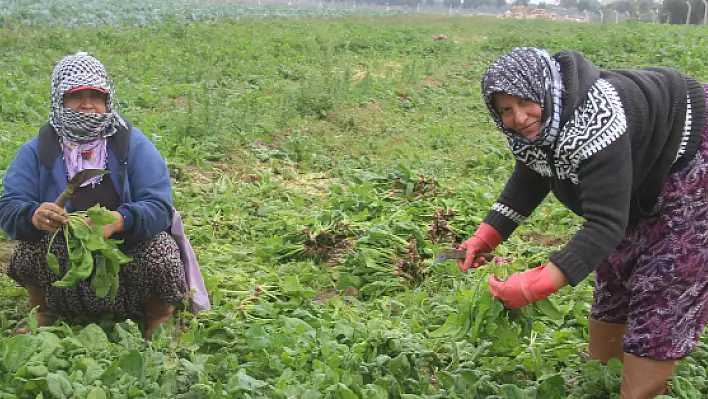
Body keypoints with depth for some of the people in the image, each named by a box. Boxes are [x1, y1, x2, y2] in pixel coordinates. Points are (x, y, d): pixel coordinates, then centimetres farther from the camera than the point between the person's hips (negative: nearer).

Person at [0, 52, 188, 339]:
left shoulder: (133, 144, -9)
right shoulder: (37, 150, -4)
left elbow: (158, 207, -18)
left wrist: (119, 220, -39)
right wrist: (34, 216, -36)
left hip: (129, 251, -1)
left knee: (161, 253, -29)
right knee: (28, 248, -26)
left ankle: (160, 320, 4)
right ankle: (43, 316, 5)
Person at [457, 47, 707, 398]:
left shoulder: (593, 121, -41)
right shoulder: (537, 123, -12)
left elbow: (606, 223, -42)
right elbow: (528, 181, 5)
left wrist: (536, 285, -46)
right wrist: (483, 238, -5)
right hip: (643, 180, 9)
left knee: (659, 294, -9)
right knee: (613, 280, 16)